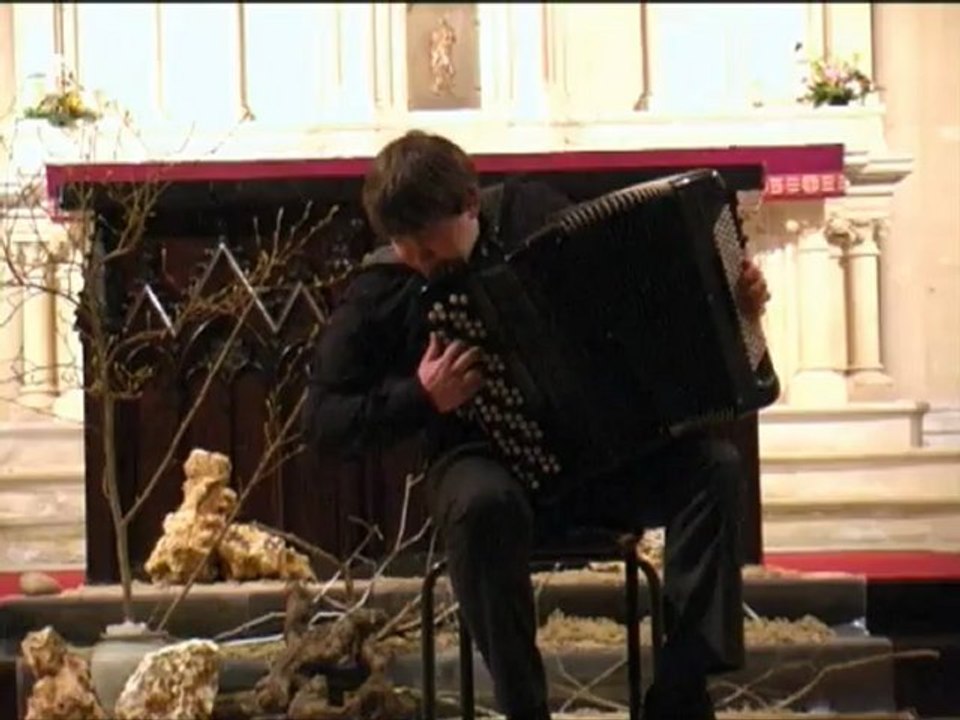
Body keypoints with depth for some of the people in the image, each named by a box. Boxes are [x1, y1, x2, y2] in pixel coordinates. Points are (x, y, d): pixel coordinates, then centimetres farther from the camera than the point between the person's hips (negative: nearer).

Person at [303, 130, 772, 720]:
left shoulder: (530, 210, 1)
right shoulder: (381, 293, -6)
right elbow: (323, 421, -5)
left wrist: (729, 290, 2)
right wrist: (421, 399, -20)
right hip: (486, 461, -3)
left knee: (713, 467, -22)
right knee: (485, 504, -38)